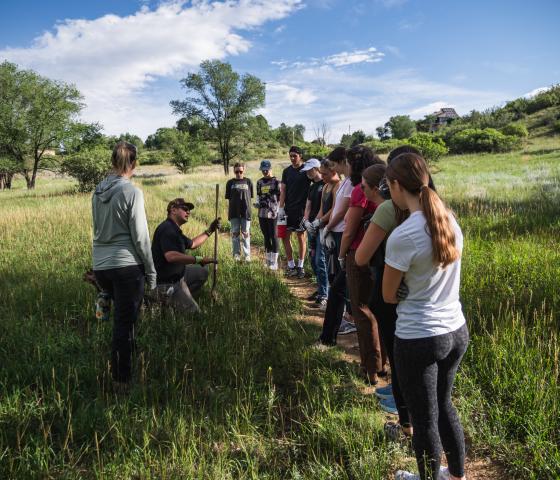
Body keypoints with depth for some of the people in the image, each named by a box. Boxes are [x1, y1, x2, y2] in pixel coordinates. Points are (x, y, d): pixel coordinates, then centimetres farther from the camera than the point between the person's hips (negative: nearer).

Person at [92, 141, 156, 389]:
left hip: (100, 266, 7)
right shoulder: (132, 192, -12)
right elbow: (140, 236, -12)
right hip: (127, 266, -6)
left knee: (122, 317, 24)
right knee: (125, 323, 5)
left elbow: (98, 229, 13)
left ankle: (117, 373, 34)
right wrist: (151, 271, -4)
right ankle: (122, 380, 17)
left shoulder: (97, 191, 8)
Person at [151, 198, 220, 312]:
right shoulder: (167, 228, -21)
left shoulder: (174, 230, 13)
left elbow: (192, 244, 27)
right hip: (168, 284, -10)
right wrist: (198, 259, -33)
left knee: (202, 271, 20)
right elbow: (171, 256, -36)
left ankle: (182, 299, 15)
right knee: (194, 313, -8)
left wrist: (209, 231, 22)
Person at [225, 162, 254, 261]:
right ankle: (236, 254, 16)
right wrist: (228, 212, 3)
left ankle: (247, 255, 10)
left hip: (246, 212, -1)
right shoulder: (230, 182, 4)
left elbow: (251, 197, 5)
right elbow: (229, 198, 6)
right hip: (234, 212, 1)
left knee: (246, 234, 4)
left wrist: (248, 209, 1)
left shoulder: (248, 182, 2)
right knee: (235, 233, 7)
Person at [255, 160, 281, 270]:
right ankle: (268, 260, 24)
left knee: (273, 236, -3)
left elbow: (281, 197, -3)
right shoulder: (259, 182, 13)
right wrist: (258, 203, 1)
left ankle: (274, 262, 4)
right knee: (266, 237, 13)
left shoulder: (276, 182, -3)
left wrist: (279, 210, -11)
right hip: (262, 213, 6)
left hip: (273, 213, -5)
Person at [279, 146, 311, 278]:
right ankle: (291, 265, 15)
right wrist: (281, 208, -2)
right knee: (285, 237, 4)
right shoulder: (287, 171, 9)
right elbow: (283, 190, 8)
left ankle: (300, 266, 14)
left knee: (301, 237, 4)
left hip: (301, 209, -4)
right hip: (288, 209, 4)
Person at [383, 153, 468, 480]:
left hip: (419, 340, -7)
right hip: (457, 331, 7)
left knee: (425, 419, 14)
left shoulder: (402, 236, -21)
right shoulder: (451, 221, 0)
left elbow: (388, 296, -8)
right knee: (444, 405, 27)